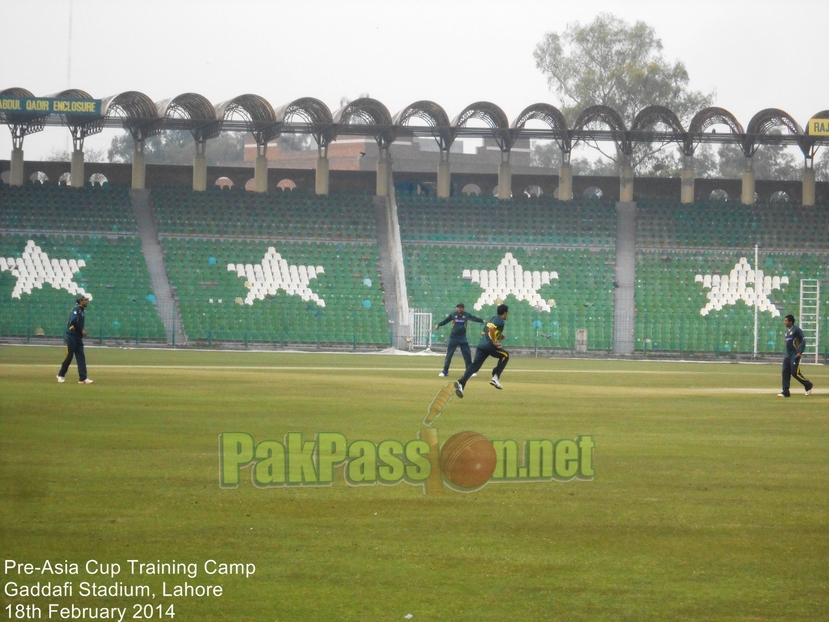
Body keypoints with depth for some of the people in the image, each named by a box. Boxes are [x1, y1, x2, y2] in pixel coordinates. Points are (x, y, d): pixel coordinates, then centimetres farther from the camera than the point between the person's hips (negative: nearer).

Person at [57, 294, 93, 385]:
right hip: (71, 336, -9)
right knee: (69, 356, -3)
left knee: (81, 357, 0)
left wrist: (82, 331, 3)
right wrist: (81, 330, -17)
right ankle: (61, 375, 14)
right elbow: (73, 321, -24)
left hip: (78, 337, 9)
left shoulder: (83, 311, 16)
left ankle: (82, 378, -5)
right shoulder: (76, 309, -11)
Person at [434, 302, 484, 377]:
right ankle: (445, 372, 6)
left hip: (463, 338, 1)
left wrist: (482, 321, -16)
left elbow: (474, 318, -2)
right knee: (449, 355, 0)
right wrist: (438, 325, -4)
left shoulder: (466, 315, 1)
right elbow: (446, 321, 5)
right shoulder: (453, 314, -1)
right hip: (453, 337, -1)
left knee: (467, 354, 3)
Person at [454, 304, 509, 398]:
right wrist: (494, 342, -15)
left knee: (475, 365, -6)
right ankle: (495, 377, 6)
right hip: (489, 346, -7)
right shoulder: (500, 321, -2)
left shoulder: (493, 319, 26)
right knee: (505, 355, 18)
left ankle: (461, 383, -28)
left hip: (481, 345, 7)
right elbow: (491, 328, -21)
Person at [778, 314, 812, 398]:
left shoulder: (796, 329, -10)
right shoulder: (787, 331, 16)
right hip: (788, 355, 9)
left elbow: (803, 340, -14)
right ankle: (785, 392, 2)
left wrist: (800, 352, -20)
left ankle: (808, 385, 9)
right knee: (785, 372, 1)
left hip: (795, 355, -9)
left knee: (795, 373, -11)